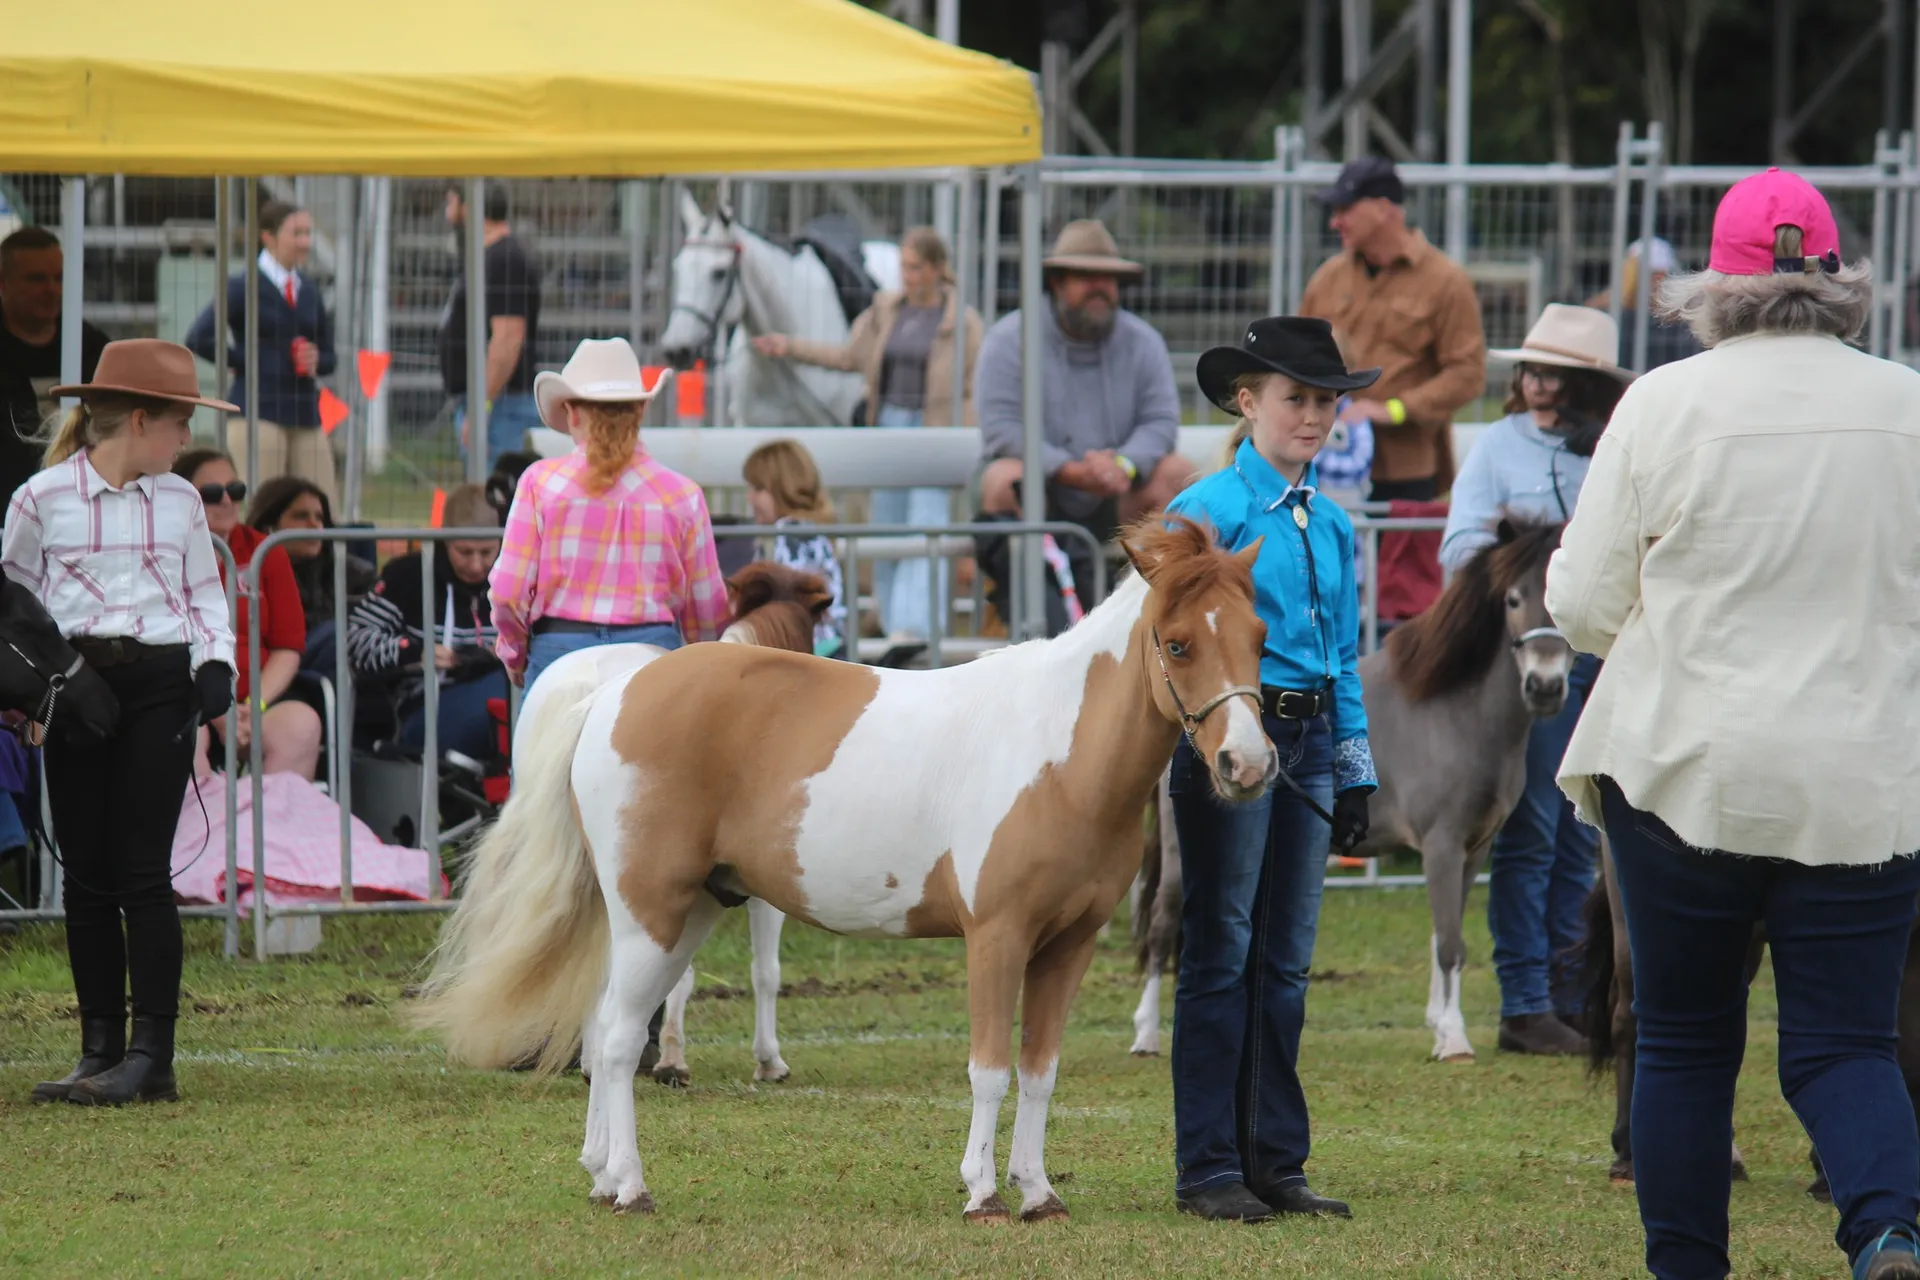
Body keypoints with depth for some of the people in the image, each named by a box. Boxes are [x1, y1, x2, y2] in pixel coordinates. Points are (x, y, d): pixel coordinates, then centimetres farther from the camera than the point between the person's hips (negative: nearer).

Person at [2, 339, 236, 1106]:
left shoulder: (179, 501, 9)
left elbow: (204, 594, 15)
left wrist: (217, 663, -2)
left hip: (160, 684, 0)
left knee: (143, 870, -7)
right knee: (87, 875, 3)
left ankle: (151, 1056, -7)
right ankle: (100, 1051, 8)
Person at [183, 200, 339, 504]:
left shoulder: (309, 293, 18)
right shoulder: (244, 288, -1)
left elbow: (330, 357, 24)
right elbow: (199, 339, -11)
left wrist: (316, 362, 1)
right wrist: (246, 362, -8)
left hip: (306, 414, 6)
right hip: (258, 412, -6)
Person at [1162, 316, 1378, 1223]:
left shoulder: (1332, 525, 13)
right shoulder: (1207, 510, -5)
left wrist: (1355, 774, 14)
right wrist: (1207, 750, -13)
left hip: (1308, 742, 6)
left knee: (1286, 960, 9)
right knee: (1220, 953, -2)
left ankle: (1275, 1161, 14)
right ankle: (1207, 1167, 2)